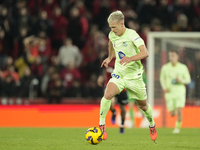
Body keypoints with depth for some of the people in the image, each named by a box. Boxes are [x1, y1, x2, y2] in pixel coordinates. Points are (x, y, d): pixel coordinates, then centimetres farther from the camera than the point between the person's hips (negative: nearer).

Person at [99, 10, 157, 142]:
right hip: (119, 73, 3)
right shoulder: (112, 35, 0)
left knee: (143, 105, 11)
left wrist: (130, 58, -43)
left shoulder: (132, 35, -18)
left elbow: (145, 53, -30)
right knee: (108, 94, -25)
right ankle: (101, 125, -15)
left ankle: (152, 126, 40)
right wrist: (110, 58, 23)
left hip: (134, 75, -3)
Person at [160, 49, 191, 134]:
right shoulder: (165, 68, 2)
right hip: (169, 93, 1)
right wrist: (164, 88, -1)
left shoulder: (183, 67, 0)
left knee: (179, 111, -15)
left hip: (180, 91, -1)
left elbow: (188, 80, 6)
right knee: (172, 114, 1)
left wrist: (181, 81, -16)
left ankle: (177, 127, 6)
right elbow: (162, 78, 16)